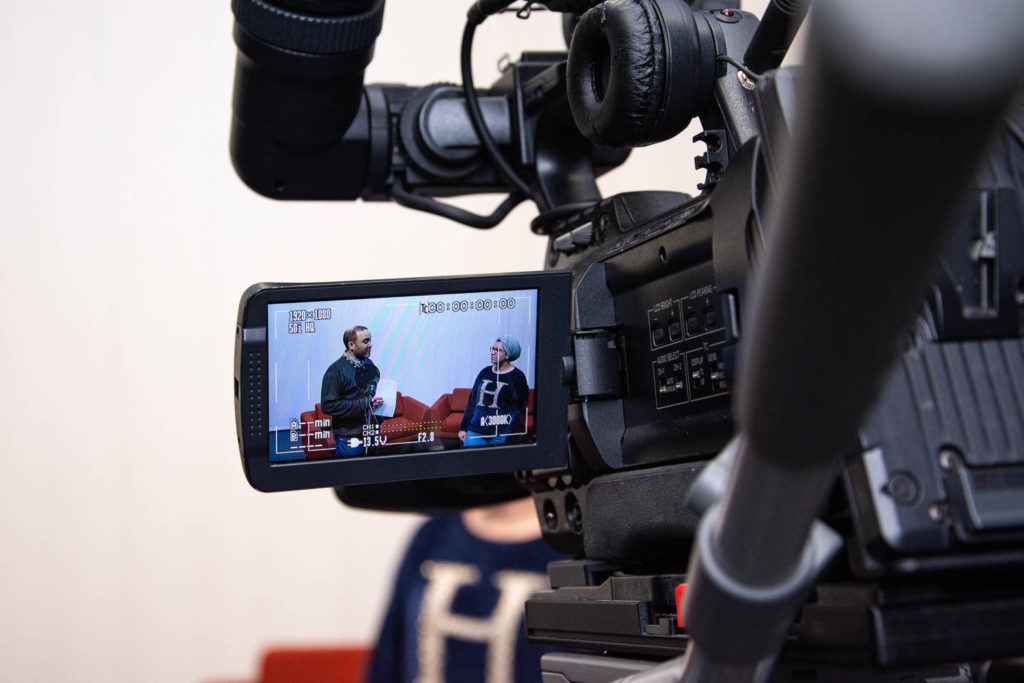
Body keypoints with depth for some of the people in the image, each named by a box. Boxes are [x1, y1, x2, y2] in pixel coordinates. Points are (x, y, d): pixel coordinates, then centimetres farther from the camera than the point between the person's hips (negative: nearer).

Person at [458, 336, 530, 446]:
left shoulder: (517, 377, -4)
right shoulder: (485, 372, 12)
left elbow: (519, 411, -7)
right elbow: (472, 400, 16)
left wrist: (511, 439, -12)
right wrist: (463, 427, 13)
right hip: (476, 432, 4)